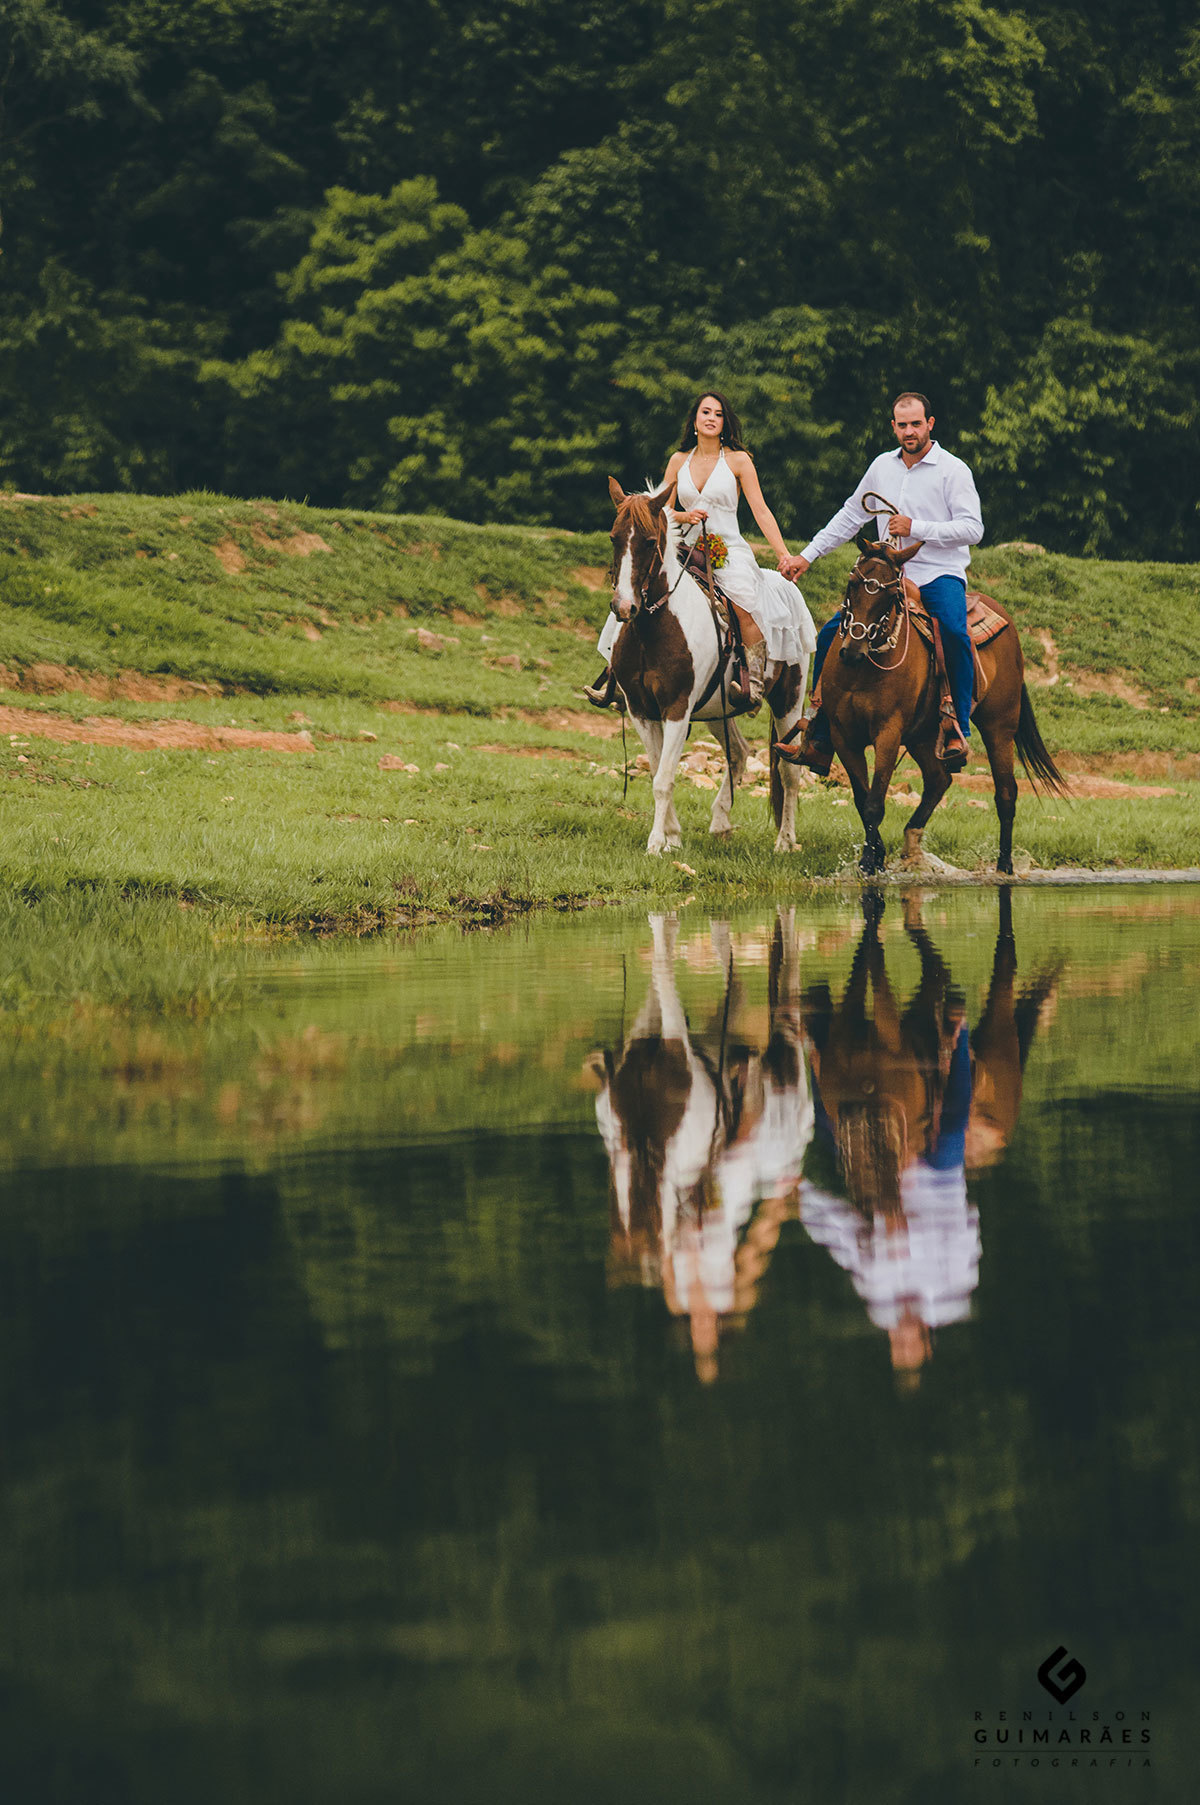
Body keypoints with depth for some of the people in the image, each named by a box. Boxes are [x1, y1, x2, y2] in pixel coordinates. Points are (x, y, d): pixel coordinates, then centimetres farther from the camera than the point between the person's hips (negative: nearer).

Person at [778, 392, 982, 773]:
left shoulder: (953, 470, -4)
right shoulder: (883, 466, 13)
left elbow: (973, 528, -12)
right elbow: (851, 516, 23)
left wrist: (916, 528, -19)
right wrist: (807, 556, 21)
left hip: (939, 574, -6)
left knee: (953, 631, -36)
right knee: (831, 634, -5)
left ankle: (959, 732, -29)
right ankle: (819, 745, 0)